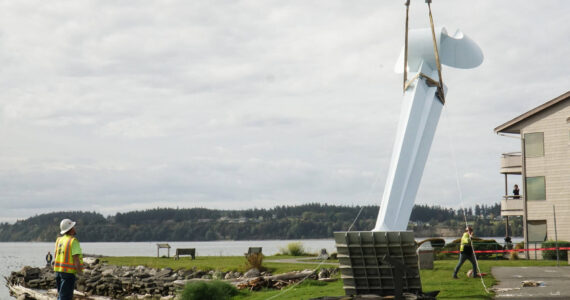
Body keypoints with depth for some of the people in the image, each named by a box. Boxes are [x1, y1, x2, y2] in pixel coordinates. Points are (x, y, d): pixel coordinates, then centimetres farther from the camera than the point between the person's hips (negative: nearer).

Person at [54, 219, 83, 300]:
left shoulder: (59, 240, 9)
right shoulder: (73, 241, -13)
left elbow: (56, 256, 13)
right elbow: (76, 259, -18)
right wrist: (79, 271, -9)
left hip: (58, 270, 7)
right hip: (68, 272, -7)